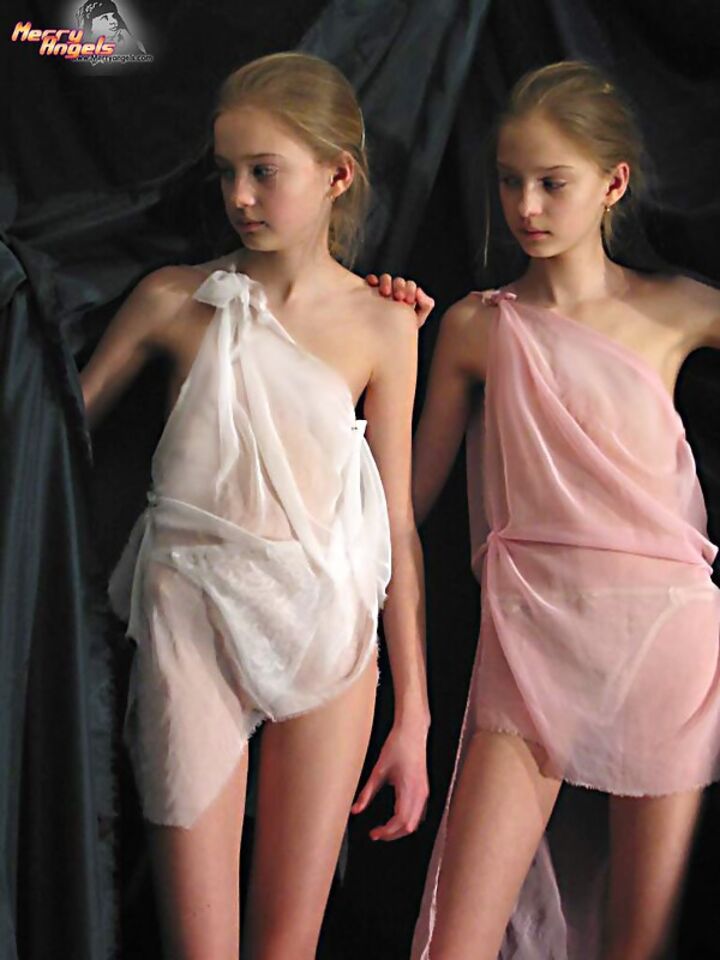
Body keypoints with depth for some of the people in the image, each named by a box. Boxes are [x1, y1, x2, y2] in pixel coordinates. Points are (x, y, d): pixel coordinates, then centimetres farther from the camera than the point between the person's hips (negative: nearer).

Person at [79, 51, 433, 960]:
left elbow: (396, 524, 2)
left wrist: (413, 714, 3)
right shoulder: (176, 298, -1)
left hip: (326, 629, 1)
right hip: (191, 621, 0)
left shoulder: (381, 322, 0)